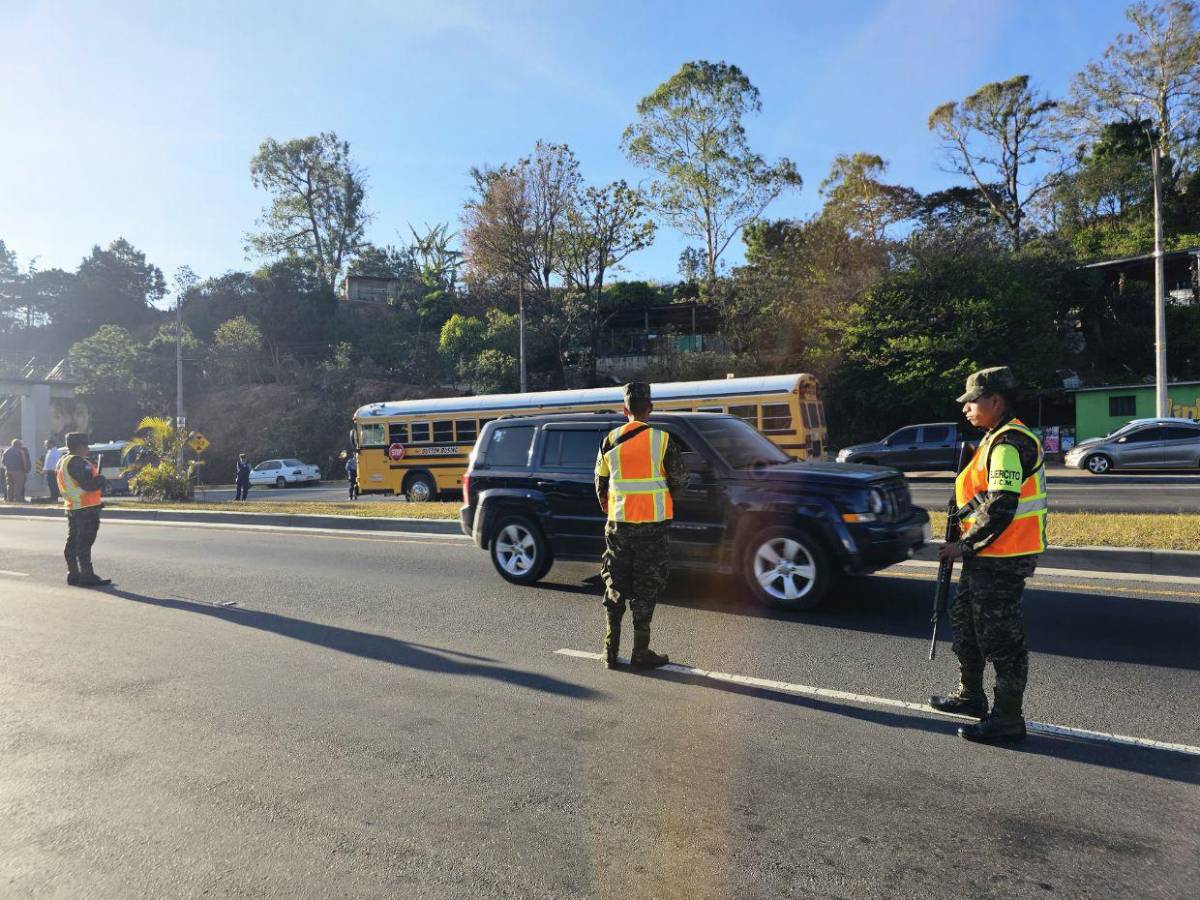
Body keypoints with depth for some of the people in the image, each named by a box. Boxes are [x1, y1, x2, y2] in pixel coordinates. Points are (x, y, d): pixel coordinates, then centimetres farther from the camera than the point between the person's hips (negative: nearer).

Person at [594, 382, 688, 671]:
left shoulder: (610, 441, 2)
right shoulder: (662, 440, -8)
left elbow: (600, 485, 9)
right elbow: (680, 480, -2)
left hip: (618, 525, 3)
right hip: (652, 525, -3)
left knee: (615, 585, 13)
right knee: (645, 589, 6)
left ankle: (611, 650, 17)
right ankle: (640, 652, 11)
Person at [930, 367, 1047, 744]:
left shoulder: (1008, 444, -19)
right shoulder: (998, 439, 15)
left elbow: (1001, 508, -25)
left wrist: (965, 546, -16)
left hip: (1003, 558, -11)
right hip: (987, 555, 11)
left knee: (1000, 635, -2)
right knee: (966, 619, 21)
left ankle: (1008, 719, 10)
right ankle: (971, 695, 36)